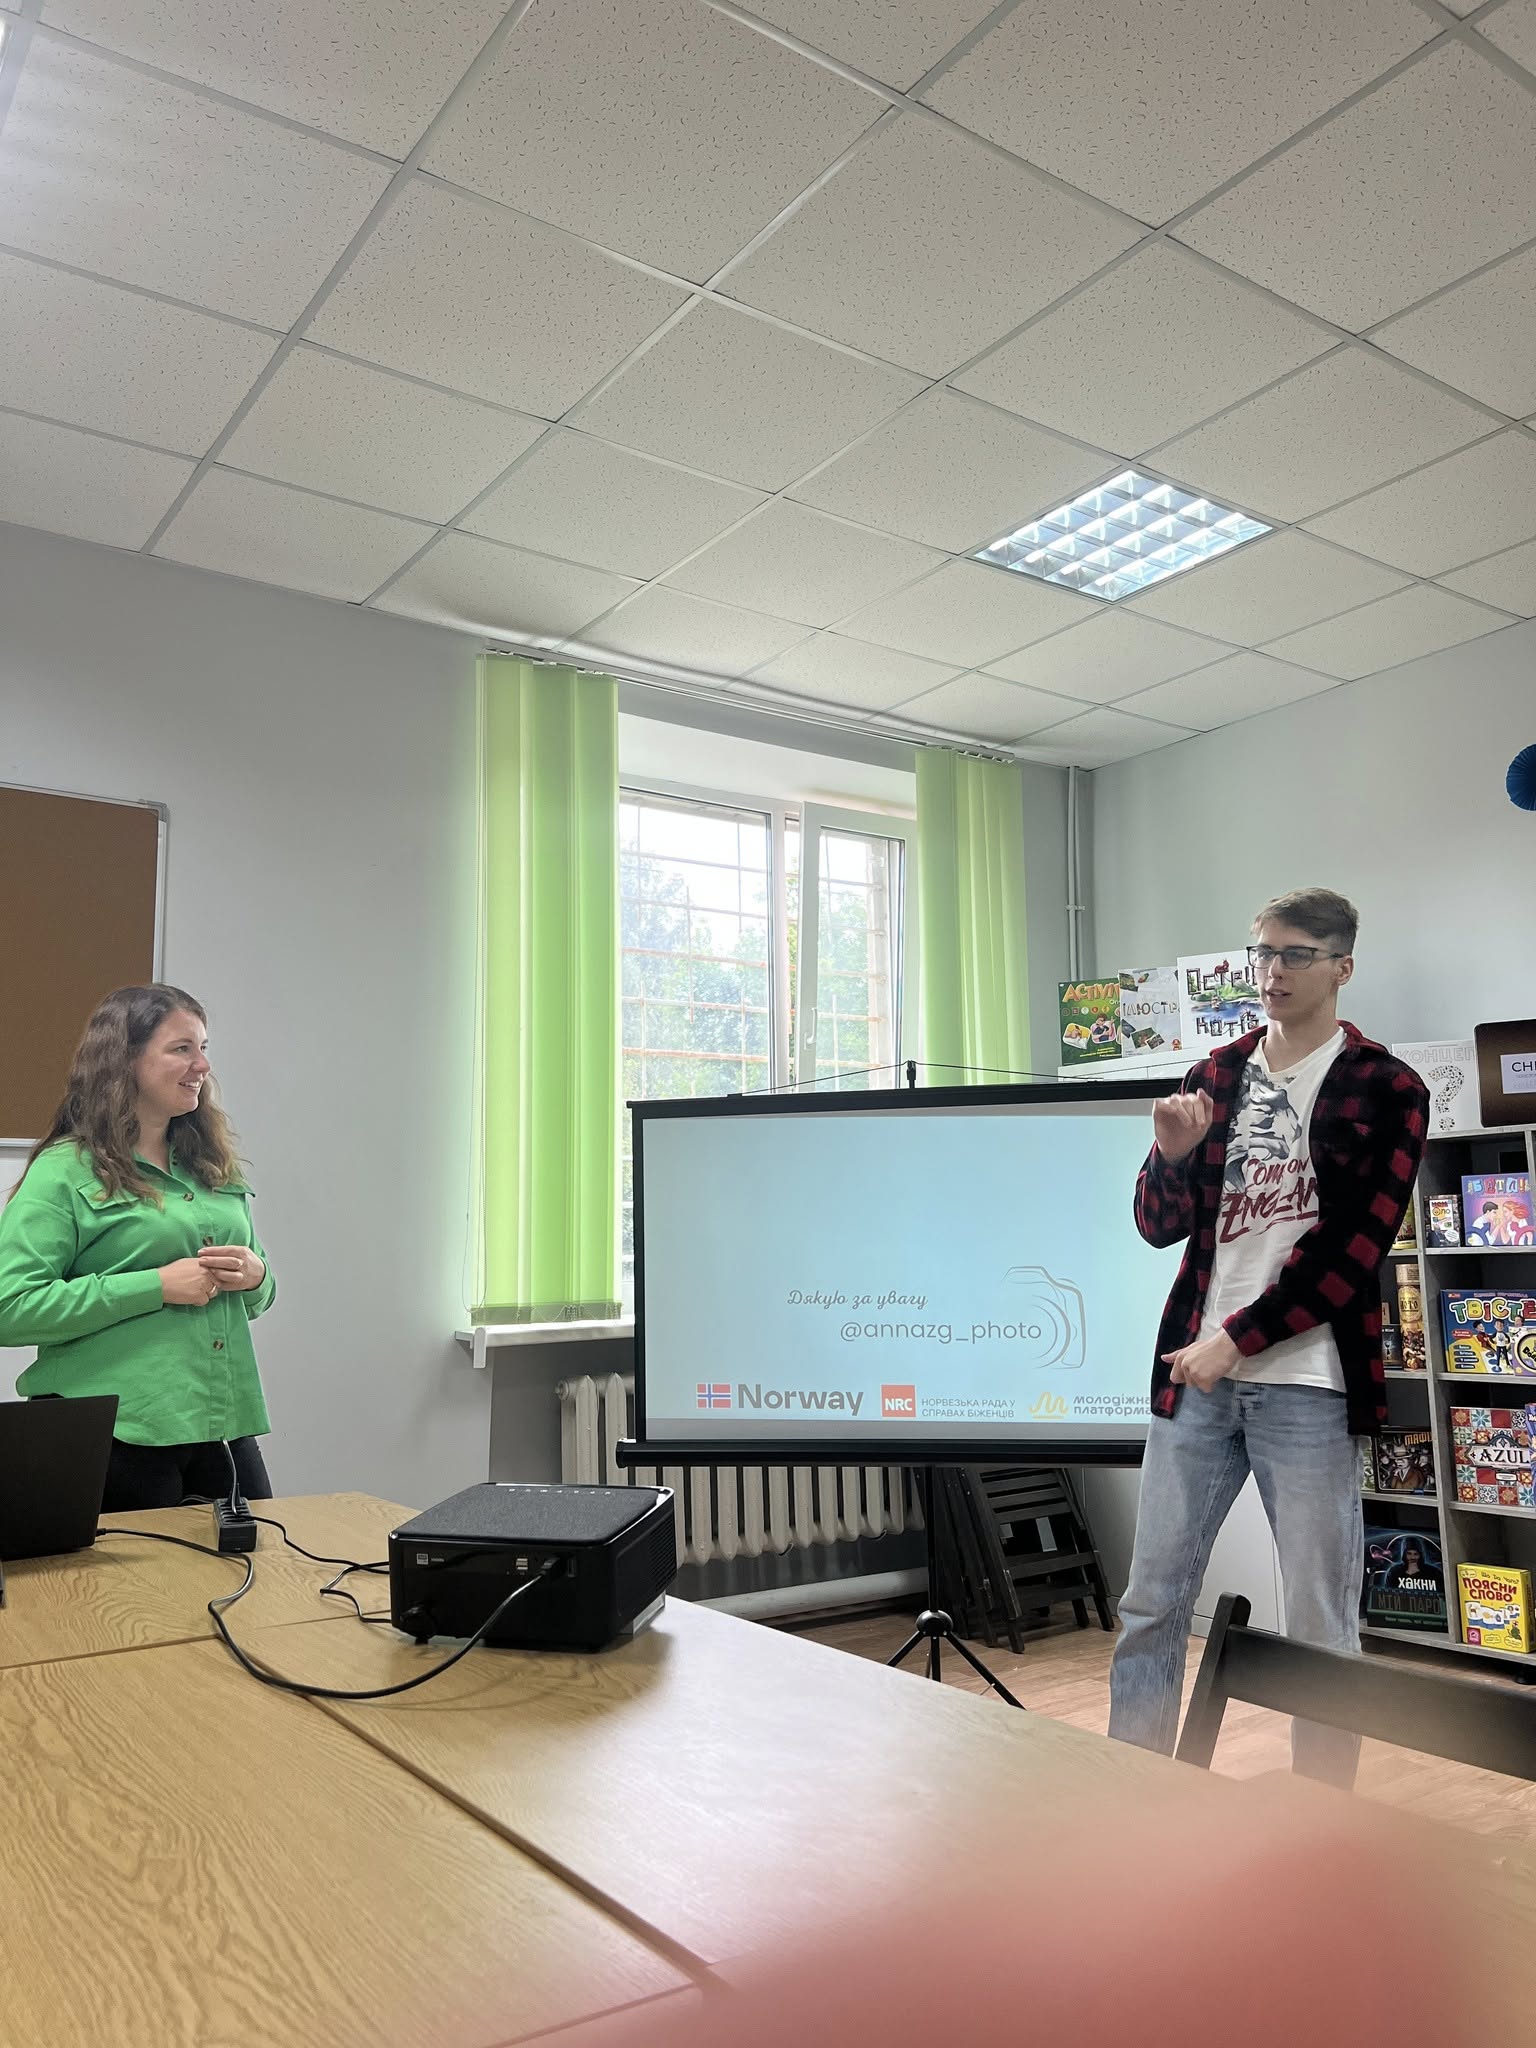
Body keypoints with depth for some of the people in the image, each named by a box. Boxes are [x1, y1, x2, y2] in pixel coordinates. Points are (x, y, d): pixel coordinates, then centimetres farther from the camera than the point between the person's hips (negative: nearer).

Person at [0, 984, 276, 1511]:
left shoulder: (213, 1168, 13)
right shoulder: (65, 1172, -5)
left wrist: (254, 1277, -3)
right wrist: (158, 1286, -18)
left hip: (227, 1429, 6)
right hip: (118, 1440, -5)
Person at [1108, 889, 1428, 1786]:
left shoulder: (1388, 1090, -1)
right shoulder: (1215, 1078, 11)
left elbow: (1357, 1247, -8)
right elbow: (1160, 1228, 11)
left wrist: (1239, 1339, -12)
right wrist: (1172, 1153, -10)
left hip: (1307, 1383, -4)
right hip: (1196, 1375, 4)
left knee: (1322, 1626, 5)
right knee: (1152, 1604, 9)